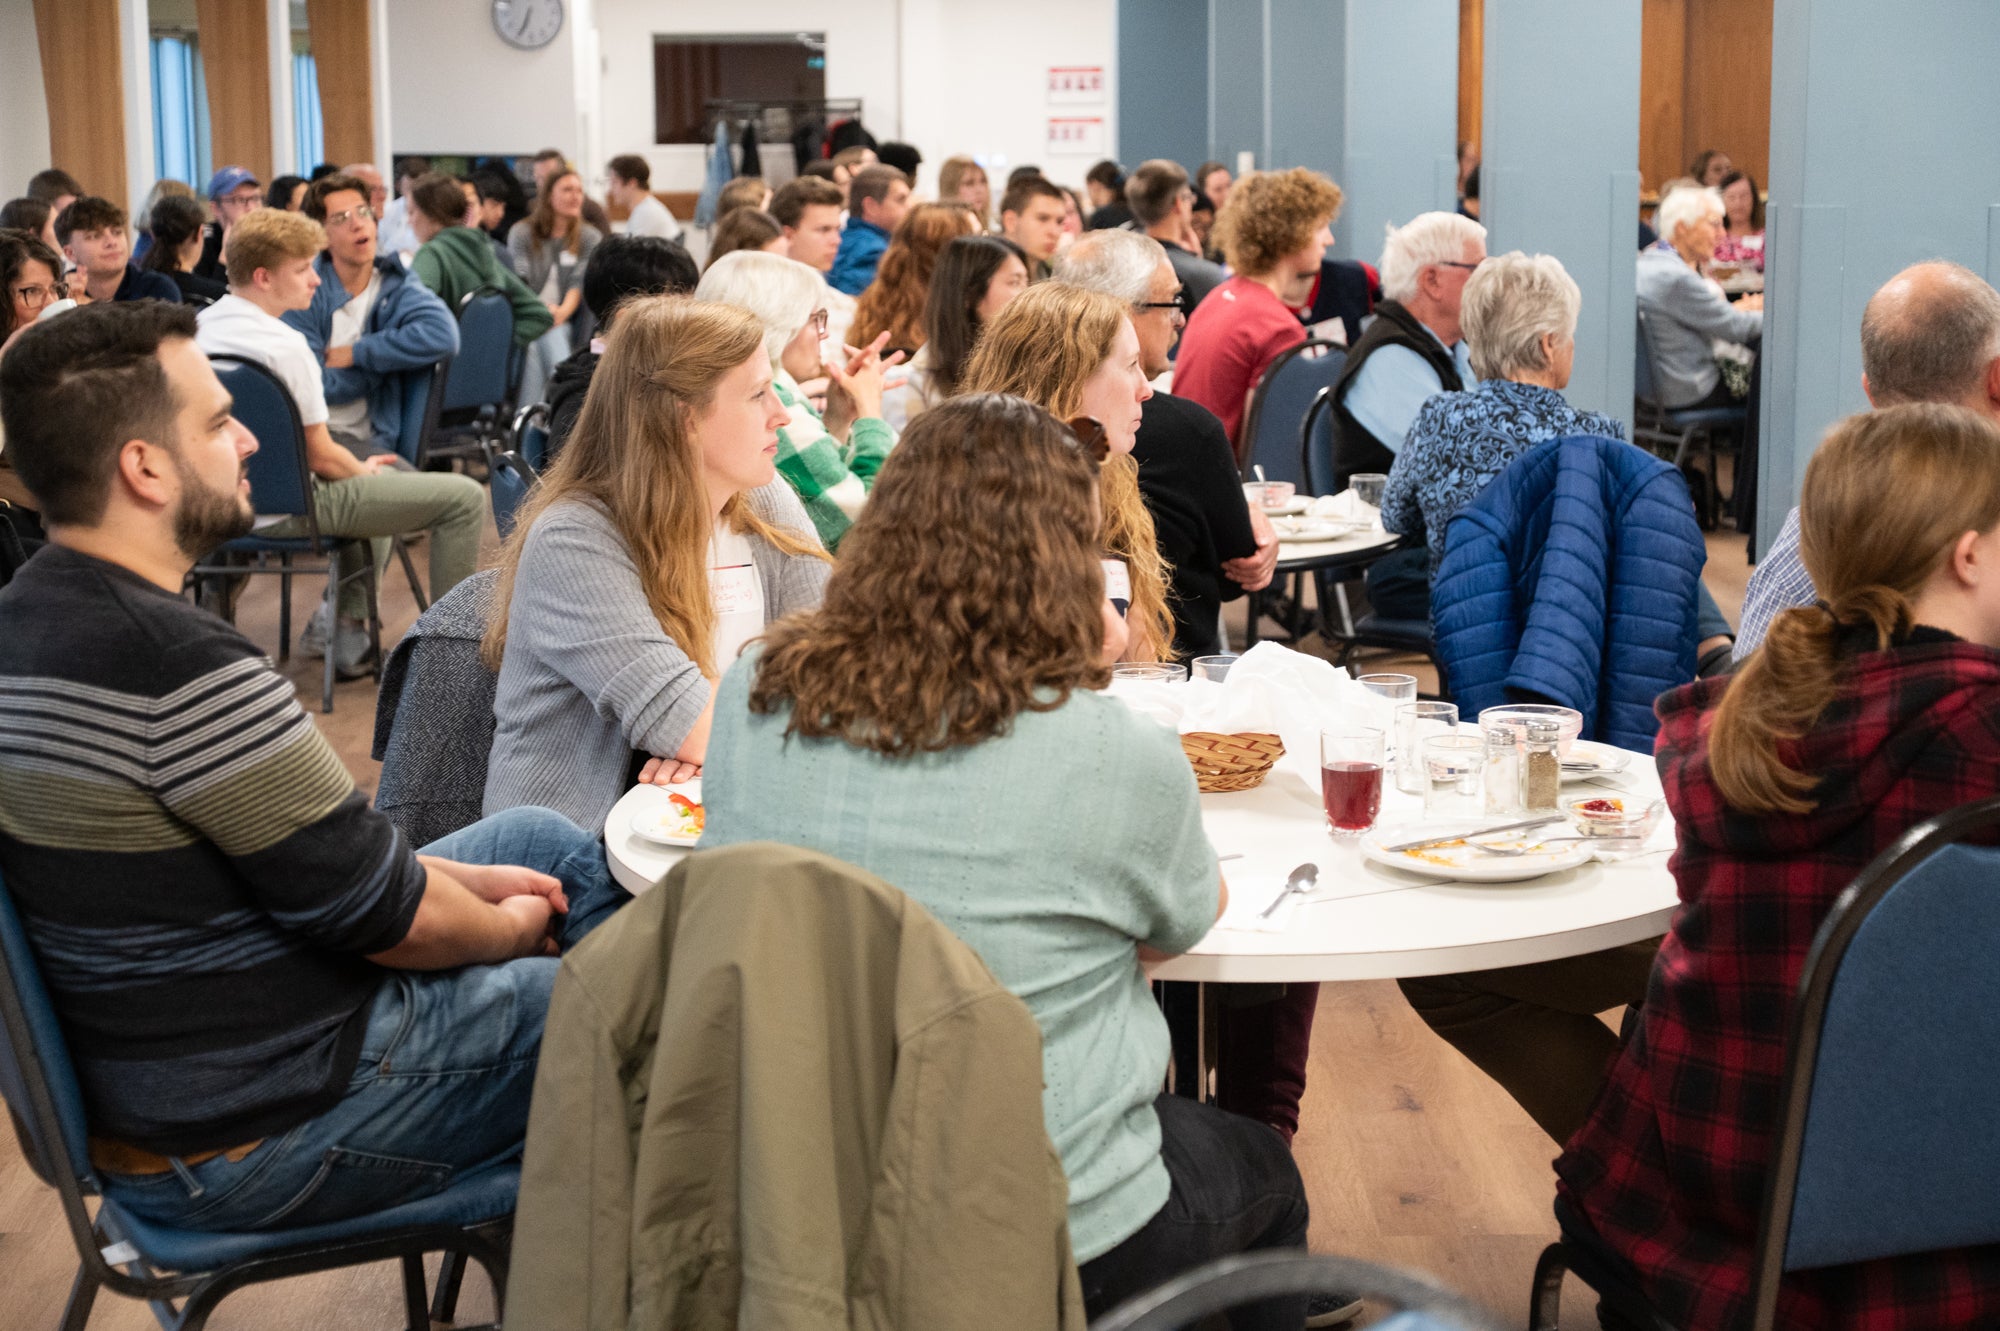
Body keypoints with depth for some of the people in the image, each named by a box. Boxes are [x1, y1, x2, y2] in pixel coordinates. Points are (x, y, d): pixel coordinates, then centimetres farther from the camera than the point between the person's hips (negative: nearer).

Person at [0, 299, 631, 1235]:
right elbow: (389, 920, -20)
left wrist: (465, 883, 9)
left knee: (538, 837, 19)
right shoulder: (178, 664, -29)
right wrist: (508, 927, 1)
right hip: (257, 1139, -10)